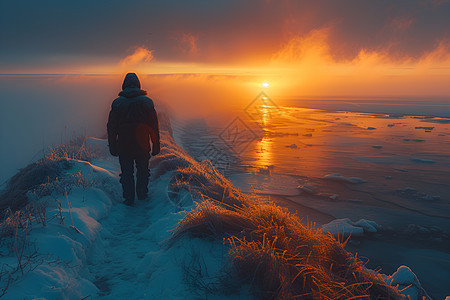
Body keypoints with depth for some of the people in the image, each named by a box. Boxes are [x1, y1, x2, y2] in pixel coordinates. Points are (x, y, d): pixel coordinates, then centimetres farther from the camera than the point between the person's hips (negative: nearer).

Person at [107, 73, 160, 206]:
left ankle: (129, 198, 17)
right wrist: (155, 146, 3)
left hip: (123, 146, 0)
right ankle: (142, 194, 29)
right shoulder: (147, 101, -6)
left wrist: (112, 147, 8)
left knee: (127, 173, 11)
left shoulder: (117, 103, -5)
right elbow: (154, 126, -4)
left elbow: (111, 127, -1)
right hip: (142, 146, 0)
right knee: (143, 171, 18)